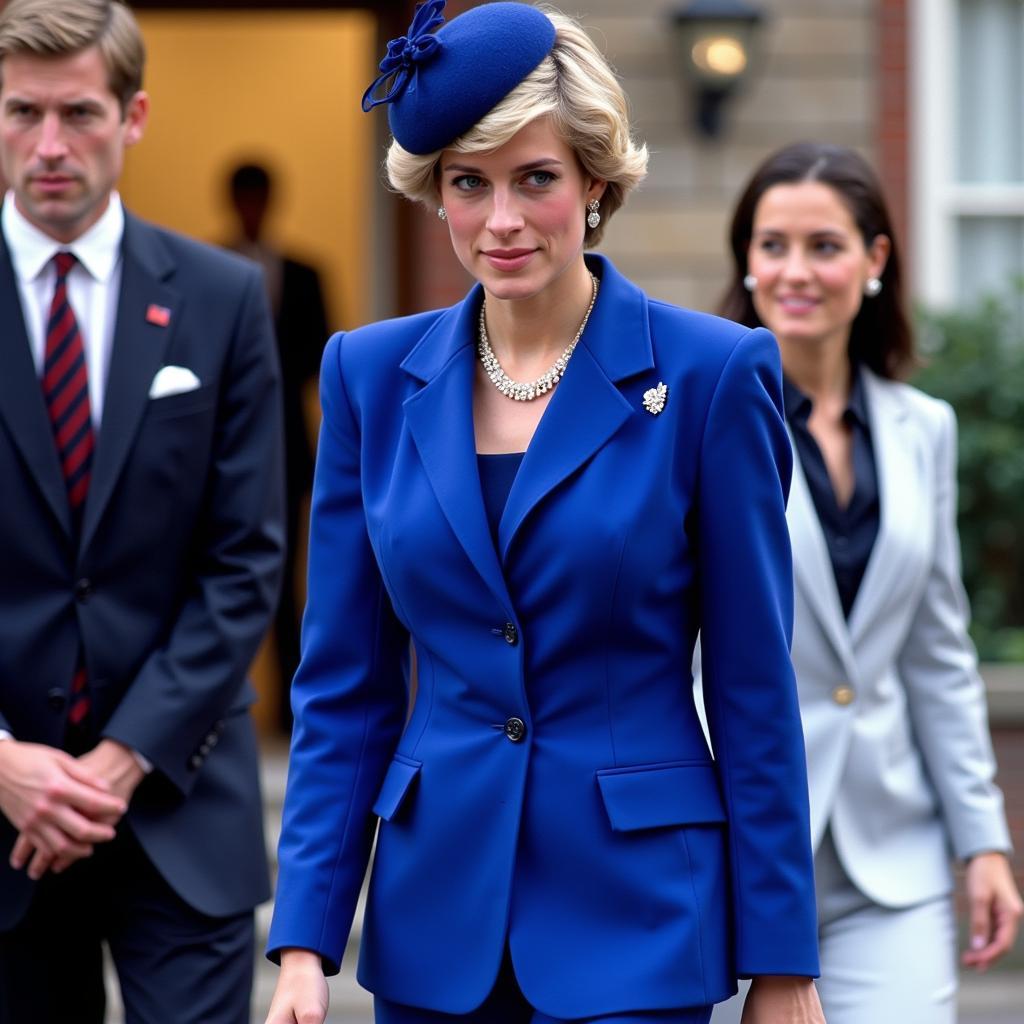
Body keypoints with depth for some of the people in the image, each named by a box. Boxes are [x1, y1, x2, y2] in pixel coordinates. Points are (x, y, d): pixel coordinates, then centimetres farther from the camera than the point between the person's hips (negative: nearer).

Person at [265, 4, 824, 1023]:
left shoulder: (711, 374, -6)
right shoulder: (371, 375, 4)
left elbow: (755, 690, -4)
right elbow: (342, 684, 6)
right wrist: (305, 941, -1)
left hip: (635, 911, -4)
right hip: (435, 913, 4)